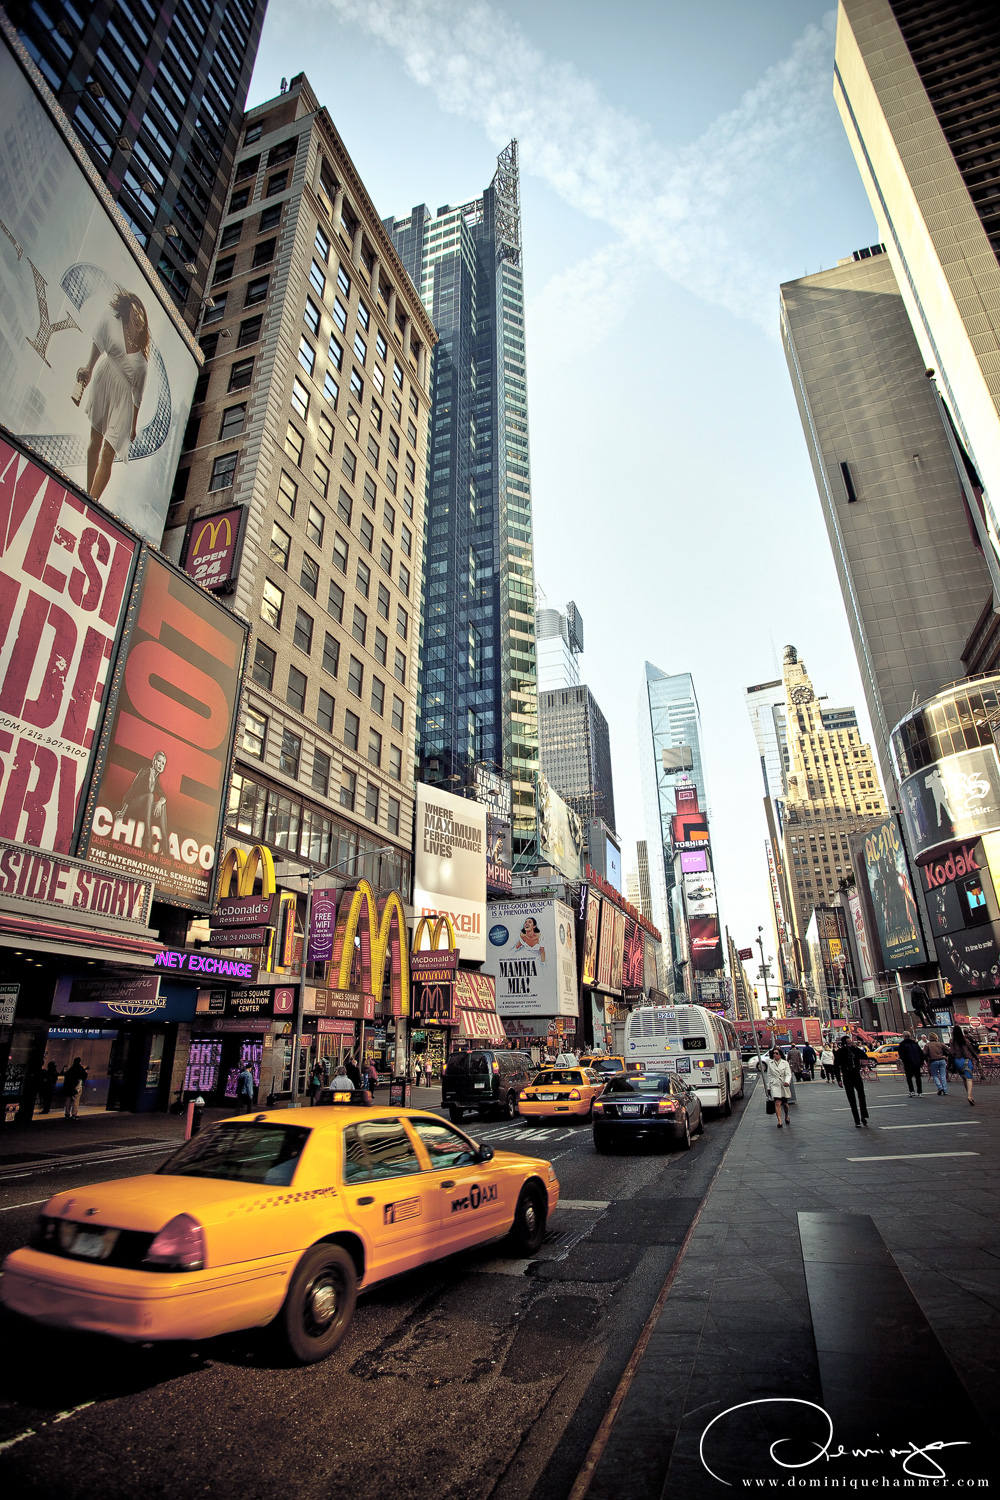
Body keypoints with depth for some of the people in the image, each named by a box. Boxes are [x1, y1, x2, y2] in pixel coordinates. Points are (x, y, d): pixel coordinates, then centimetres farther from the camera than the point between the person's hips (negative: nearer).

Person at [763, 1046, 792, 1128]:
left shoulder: (785, 1063, 2)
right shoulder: (770, 1063, 6)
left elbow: (788, 1074, -5)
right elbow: (768, 1075, 9)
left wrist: (787, 1082, -25)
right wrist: (768, 1087, 7)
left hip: (784, 1085, 0)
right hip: (774, 1085, 0)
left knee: (785, 1103, 11)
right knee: (777, 1103, -13)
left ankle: (786, 1117, 39)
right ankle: (779, 1121, -12)